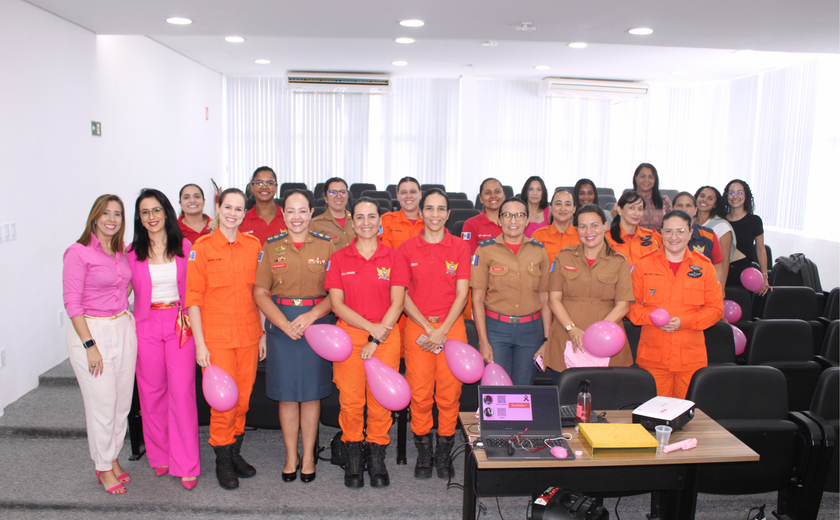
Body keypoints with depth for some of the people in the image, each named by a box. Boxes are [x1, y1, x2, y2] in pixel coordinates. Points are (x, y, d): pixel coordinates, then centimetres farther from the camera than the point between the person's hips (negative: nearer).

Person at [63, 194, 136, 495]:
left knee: (122, 401, 10)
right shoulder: (79, 253, -9)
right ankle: (103, 468, 17)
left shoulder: (121, 253, 9)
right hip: (91, 331, -6)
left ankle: (113, 457, 28)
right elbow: (72, 303, -12)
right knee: (102, 403, 0)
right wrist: (89, 345, -16)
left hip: (124, 329, 6)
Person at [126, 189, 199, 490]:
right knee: (152, 392, 8)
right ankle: (159, 456, 26)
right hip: (147, 326, 1)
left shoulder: (184, 247, 3)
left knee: (182, 391, -4)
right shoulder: (132, 252, 2)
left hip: (180, 324, -1)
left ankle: (186, 464, 4)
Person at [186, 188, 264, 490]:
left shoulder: (254, 245, 6)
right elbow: (193, 298, -4)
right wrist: (200, 343, -8)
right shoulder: (202, 247, -3)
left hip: (248, 335, 3)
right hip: (216, 336, -3)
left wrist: (263, 333, 8)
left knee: (243, 398, 9)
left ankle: (235, 452, 29)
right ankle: (223, 461, 18)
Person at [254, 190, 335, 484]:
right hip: (280, 324, 1)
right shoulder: (271, 248, 5)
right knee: (286, 393, 5)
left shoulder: (326, 246, 3)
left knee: (312, 392, 5)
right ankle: (291, 456, 20)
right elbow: (260, 293, 0)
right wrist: (285, 324, -12)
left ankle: (308, 455, 20)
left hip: (317, 322, 0)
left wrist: (310, 317, -16)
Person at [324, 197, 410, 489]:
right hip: (349, 336, 0)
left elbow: (397, 303, 0)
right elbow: (337, 304, 0)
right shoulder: (339, 259, 6)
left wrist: (376, 339, -8)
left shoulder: (394, 258, 5)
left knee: (380, 399, 0)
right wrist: (370, 326, -12)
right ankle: (353, 460, 17)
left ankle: (377, 459, 18)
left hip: (385, 338, 0)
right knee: (350, 399, -1)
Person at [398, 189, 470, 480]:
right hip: (417, 327, 0)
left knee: (449, 392, 0)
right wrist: (427, 327, -7)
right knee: (419, 393, -1)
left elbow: (462, 294, 0)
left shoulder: (460, 247, 4)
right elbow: (402, 295, 3)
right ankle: (423, 453, 17)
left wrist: (442, 331, -8)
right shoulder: (407, 248, 4)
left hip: (452, 326, 0)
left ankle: (444, 453, 18)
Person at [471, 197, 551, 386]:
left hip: (531, 330, 2)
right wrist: (483, 342, -7)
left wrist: (547, 338, 4)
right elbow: (477, 299, -2)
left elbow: (545, 299, 9)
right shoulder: (485, 250, -1)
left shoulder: (539, 251, 6)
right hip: (496, 328, -2)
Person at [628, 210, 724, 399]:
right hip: (653, 358, -1)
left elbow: (716, 309, 5)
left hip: (691, 358, 1)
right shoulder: (644, 265, 6)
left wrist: (684, 321, -10)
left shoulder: (704, 266, 7)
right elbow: (630, 305, 7)